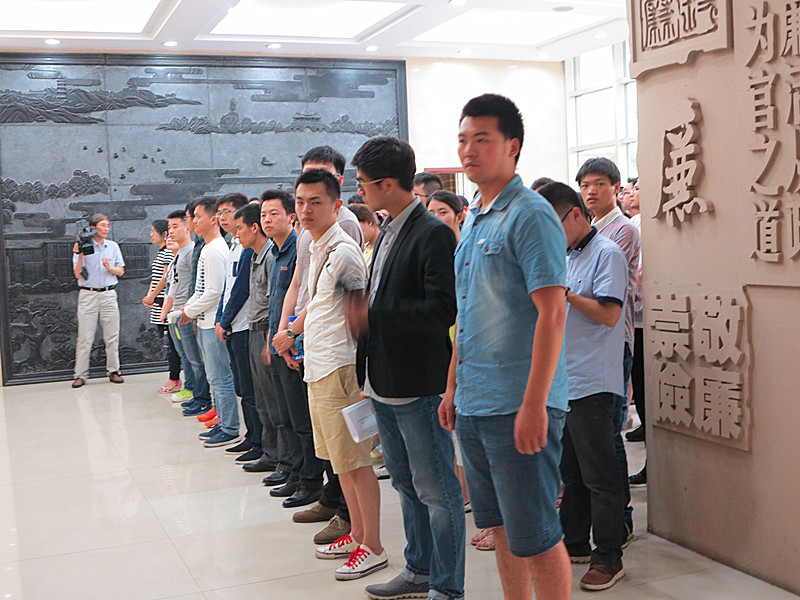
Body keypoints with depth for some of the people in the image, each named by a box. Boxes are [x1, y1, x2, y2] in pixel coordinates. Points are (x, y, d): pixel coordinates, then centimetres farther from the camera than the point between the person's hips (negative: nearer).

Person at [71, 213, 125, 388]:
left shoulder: (113, 246, 9)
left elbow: (121, 272, 10)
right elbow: (78, 275, -5)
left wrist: (109, 267, -9)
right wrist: (80, 256, -17)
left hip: (109, 294, 3)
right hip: (88, 295, -3)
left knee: (112, 335, 3)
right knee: (85, 337, -2)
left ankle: (113, 371, 12)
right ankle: (80, 375, 3)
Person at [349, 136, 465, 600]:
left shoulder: (434, 233, -16)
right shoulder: (389, 233, 13)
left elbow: (443, 309, -24)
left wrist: (374, 313, -23)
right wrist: (369, 375, 15)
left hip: (419, 386, -10)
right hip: (386, 385, 10)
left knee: (436, 488, 2)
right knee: (407, 484, 20)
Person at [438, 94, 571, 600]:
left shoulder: (531, 216, -12)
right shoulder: (473, 220, 15)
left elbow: (551, 314, -18)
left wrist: (534, 406, -22)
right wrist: (452, 388, 18)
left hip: (519, 406, -8)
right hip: (474, 406, 8)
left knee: (535, 536, 0)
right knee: (501, 528, 17)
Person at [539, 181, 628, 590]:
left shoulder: (607, 254, -9)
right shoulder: (567, 257, 17)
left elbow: (608, 313, -18)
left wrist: (562, 291, -18)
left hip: (592, 383, -8)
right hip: (561, 381, 9)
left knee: (598, 475, -2)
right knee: (570, 470, 16)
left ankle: (609, 558, 7)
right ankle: (574, 544, 28)